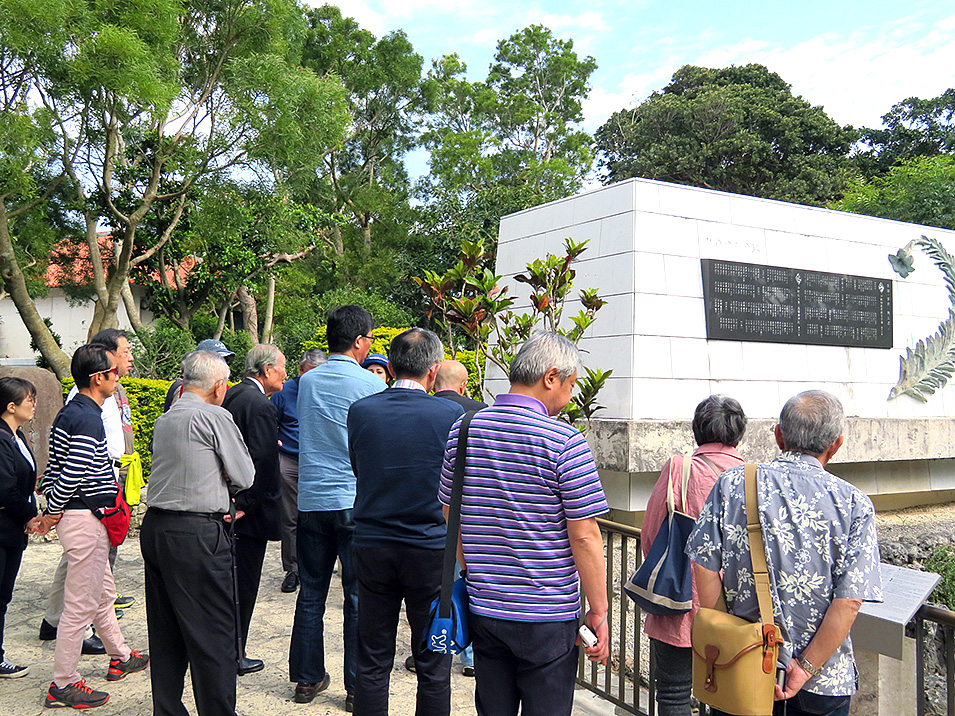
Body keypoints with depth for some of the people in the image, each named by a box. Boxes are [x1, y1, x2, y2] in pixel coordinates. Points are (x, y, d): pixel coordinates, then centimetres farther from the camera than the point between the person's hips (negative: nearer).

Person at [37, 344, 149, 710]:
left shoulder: (68, 413, 10)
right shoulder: (88, 419, -20)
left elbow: (54, 467, 14)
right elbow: (73, 473, -26)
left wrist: (51, 511, 13)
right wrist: (53, 513, -12)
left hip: (89, 520, 10)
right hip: (85, 519, -10)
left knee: (103, 593, 22)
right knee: (81, 604, 0)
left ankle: (120, 656, 37)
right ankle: (62, 684, 10)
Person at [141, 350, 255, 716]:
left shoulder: (163, 420, 12)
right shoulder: (216, 417, -10)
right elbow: (244, 477, -5)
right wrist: (224, 481, 14)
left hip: (154, 527, 8)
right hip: (197, 536, -8)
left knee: (165, 631, 16)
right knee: (213, 632, 1)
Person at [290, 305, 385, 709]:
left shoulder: (307, 382, 6)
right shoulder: (371, 385, -9)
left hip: (311, 501, 5)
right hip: (355, 502, -4)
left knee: (310, 594, 13)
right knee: (359, 597, 4)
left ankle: (307, 678, 23)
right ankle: (358, 687, 10)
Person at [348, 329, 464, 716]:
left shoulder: (360, 411, -5)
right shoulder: (452, 415, -12)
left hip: (371, 545, 3)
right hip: (431, 551, -2)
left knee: (372, 663, 14)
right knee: (433, 666, 11)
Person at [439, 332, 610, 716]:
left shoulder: (462, 430, 2)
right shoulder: (565, 441, -15)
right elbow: (584, 537, -14)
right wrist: (599, 612, -5)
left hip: (483, 608, 5)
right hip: (548, 613, -5)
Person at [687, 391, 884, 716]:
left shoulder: (732, 484, -6)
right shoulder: (855, 504, -9)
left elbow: (704, 568, -7)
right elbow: (849, 602, -16)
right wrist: (806, 670, -11)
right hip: (824, 681, 0)